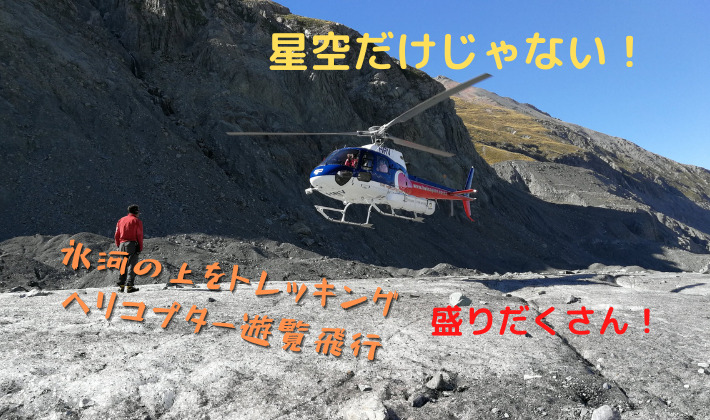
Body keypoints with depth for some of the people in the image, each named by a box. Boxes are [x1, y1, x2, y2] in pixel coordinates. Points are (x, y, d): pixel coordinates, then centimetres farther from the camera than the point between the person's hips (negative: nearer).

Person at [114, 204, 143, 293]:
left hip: (122, 245, 5)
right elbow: (139, 236, -7)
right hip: (132, 244, -5)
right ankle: (129, 286, -10)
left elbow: (116, 236, 14)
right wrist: (140, 248, -3)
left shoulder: (121, 220, 16)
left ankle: (121, 285, 10)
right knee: (132, 265, -4)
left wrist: (119, 246, 18)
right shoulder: (137, 221, -1)